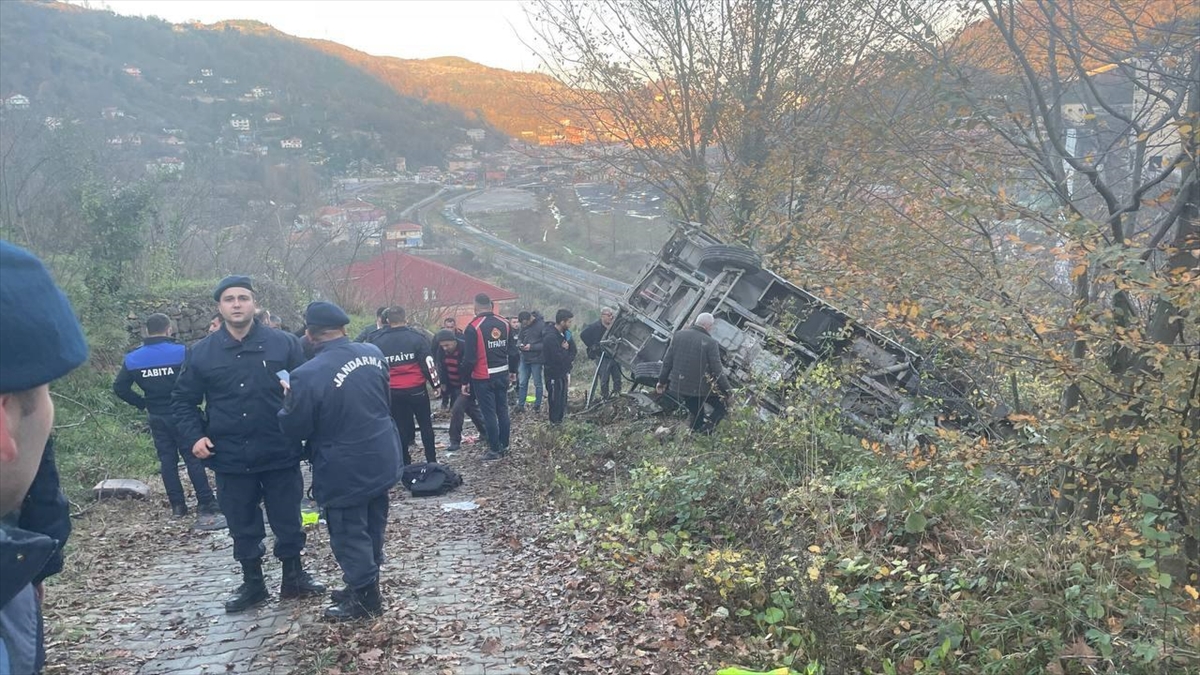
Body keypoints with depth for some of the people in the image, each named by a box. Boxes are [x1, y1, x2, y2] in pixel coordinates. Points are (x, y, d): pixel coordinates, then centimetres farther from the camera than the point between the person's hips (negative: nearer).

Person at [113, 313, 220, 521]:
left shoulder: (133, 358, 0)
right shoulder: (181, 352, -13)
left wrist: (142, 403, 10)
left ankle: (177, 505, 13)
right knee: (193, 457, 2)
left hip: (156, 417, 4)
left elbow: (120, 388, 3)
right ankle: (206, 504, 2)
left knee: (167, 459, 12)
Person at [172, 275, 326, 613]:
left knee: (288, 520, 11)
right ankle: (252, 583, 30)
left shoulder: (285, 344, -3)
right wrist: (194, 436, -5)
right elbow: (183, 400, 10)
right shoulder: (200, 353, 2)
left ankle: (294, 577, 30)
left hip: (280, 455, -1)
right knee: (242, 526, 13)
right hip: (230, 458, 1)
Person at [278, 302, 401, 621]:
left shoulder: (307, 375, -23)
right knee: (372, 528, 20)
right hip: (381, 459, 7)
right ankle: (365, 585, 37)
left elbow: (294, 429, -13)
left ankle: (365, 599, 20)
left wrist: (289, 398, 4)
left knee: (349, 534, 9)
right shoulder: (373, 353, -3)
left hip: (345, 471, -7)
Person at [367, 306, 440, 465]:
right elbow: (428, 363, -7)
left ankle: (405, 464, 16)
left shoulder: (377, 341, 2)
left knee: (400, 427, 12)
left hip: (393, 392, 2)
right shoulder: (416, 337, -6)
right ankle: (432, 461, 14)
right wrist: (435, 384, 3)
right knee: (425, 425, 11)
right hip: (416, 389, -2)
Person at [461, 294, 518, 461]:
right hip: (502, 375, 6)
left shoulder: (473, 327, -15)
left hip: (483, 378, -6)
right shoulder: (504, 324, 2)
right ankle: (504, 446, 23)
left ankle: (494, 450, 7)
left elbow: (469, 358, -14)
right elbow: (513, 351, 7)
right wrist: (513, 371, 20)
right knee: (502, 410, 14)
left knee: (489, 413, 2)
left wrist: (465, 381, -6)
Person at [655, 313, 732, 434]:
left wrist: (662, 381, 15)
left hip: (679, 385, 6)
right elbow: (717, 370, -14)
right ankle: (704, 432, -4)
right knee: (721, 407, 11)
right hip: (701, 387, -6)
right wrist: (726, 389, -4)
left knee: (696, 415, 22)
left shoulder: (679, 335, 1)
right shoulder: (710, 343, -16)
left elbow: (667, 361, 5)